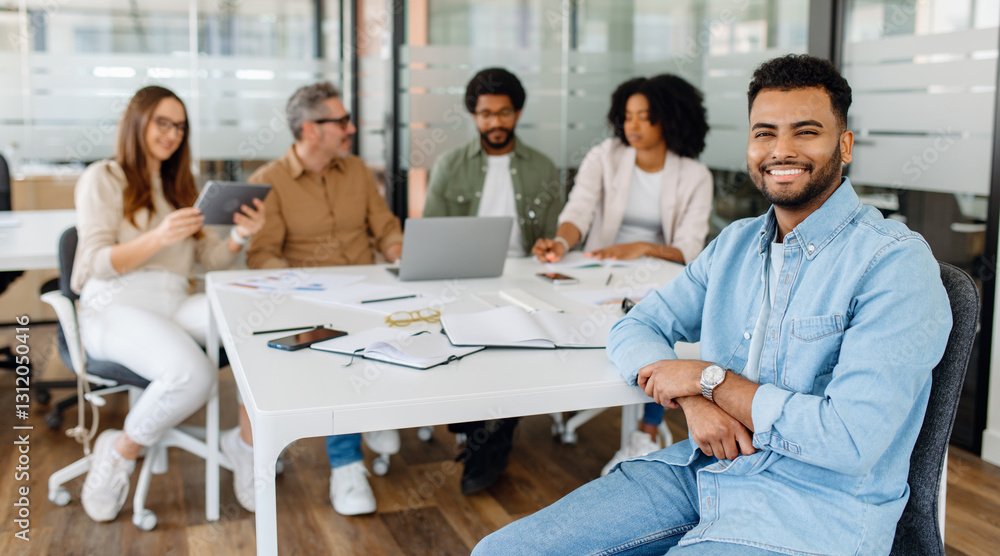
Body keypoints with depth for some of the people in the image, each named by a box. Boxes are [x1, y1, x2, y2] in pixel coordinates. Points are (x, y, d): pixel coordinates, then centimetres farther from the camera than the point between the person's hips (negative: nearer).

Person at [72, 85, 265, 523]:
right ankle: (120, 451, -8)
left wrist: (240, 235, -5)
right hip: (114, 307, -5)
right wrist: (159, 238, -20)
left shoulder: (178, 188, 26)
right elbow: (99, 263, -4)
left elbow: (210, 260, 16)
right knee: (193, 374, -35)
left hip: (174, 303, 5)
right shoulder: (102, 178, 7)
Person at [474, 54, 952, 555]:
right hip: (703, 470, 6)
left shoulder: (896, 263, -12)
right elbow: (633, 330, 10)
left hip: (815, 511, -6)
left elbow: (852, 442, -20)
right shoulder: (735, 243, 11)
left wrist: (709, 378, -12)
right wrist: (693, 400, -11)